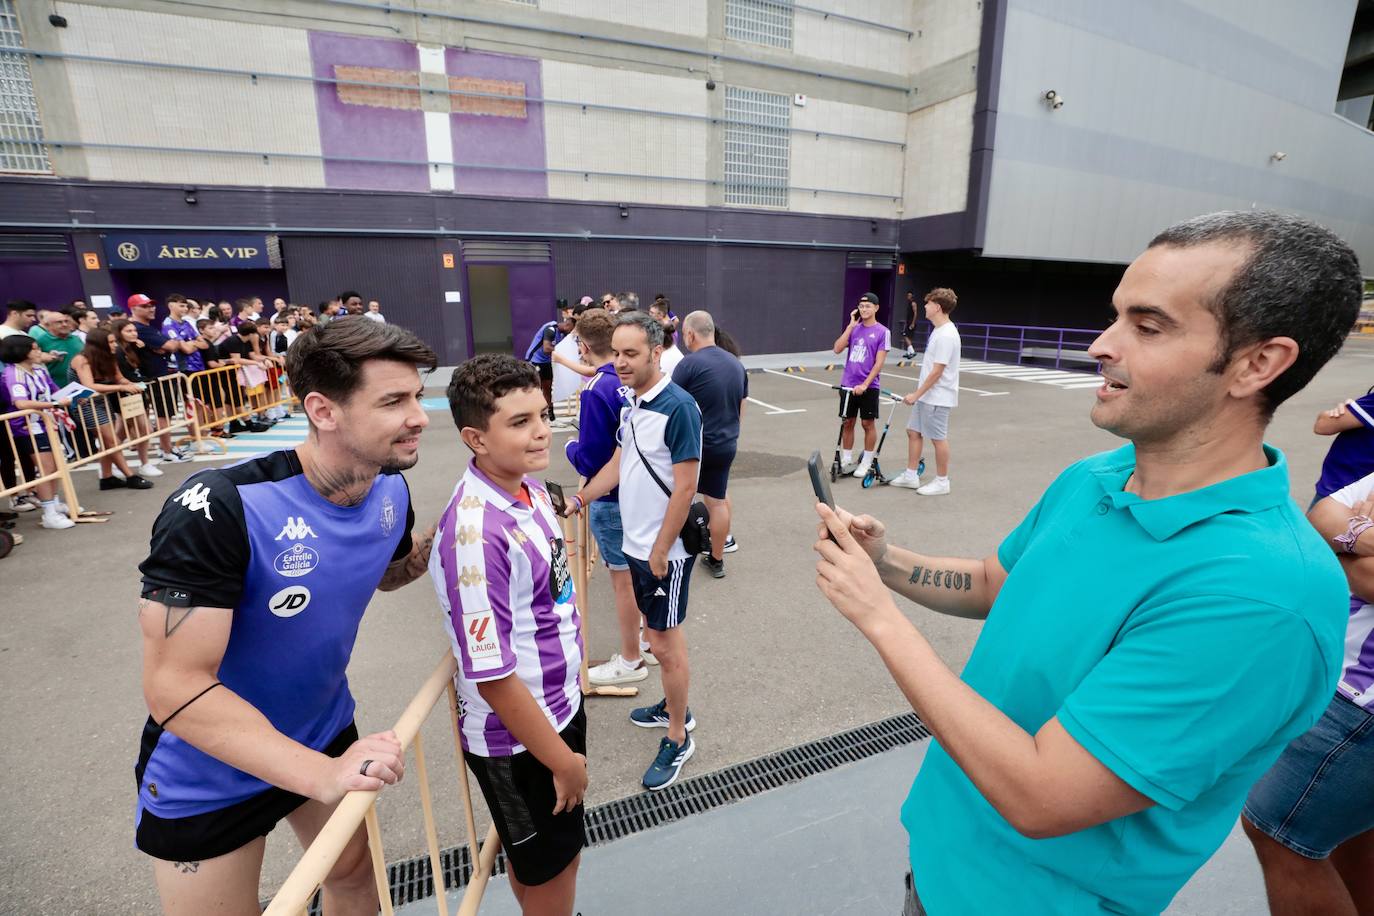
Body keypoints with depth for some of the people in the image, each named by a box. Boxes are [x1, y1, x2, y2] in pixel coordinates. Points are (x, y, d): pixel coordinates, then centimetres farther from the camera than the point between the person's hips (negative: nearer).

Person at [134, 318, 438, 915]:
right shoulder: (220, 509, -33)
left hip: (325, 732, 5)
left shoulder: (391, 491, -13)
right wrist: (326, 775, -36)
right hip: (207, 775, -5)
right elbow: (175, 688, -31)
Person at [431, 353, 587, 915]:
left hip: (560, 706, 7)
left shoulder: (530, 488, -6)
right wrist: (563, 761, -15)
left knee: (559, 852, 29)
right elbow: (492, 676, -26)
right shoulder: (477, 531, -31)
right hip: (518, 740, -7)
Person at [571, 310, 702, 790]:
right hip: (636, 543, 8)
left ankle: (678, 739, 24)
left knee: (666, 644, 5)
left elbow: (684, 486, -20)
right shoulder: (631, 403, 5)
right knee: (660, 635, 21)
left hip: (664, 551, -8)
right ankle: (673, 708, 41)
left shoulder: (678, 407, -20)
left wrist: (661, 550, -17)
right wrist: (577, 501, 12)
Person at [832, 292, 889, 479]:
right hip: (847, 385, 4)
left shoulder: (883, 332, -5)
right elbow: (838, 349, -4)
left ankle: (866, 463, 17)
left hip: (868, 387, -4)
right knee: (847, 422, 8)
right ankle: (846, 461, 18)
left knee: (868, 423, 5)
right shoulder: (854, 328, 8)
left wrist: (864, 385, -16)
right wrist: (851, 325, -6)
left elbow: (879, 363, -9)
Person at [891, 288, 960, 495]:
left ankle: (942, 482, 15)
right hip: (926, 395, 10)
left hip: (937, 397, -10)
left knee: (938, 438, 1)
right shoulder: (939, 330, 11)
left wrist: (916, 394, -18)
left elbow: (937, 372, -22)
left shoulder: (946, 335, -20)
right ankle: (911, 476, 23)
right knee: (913, 431, 13)